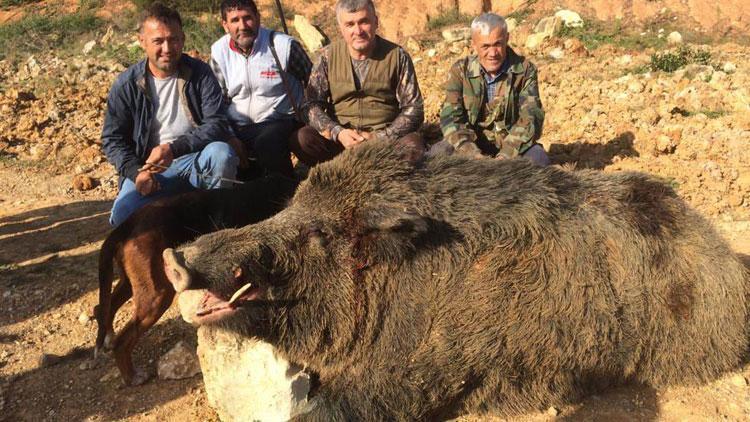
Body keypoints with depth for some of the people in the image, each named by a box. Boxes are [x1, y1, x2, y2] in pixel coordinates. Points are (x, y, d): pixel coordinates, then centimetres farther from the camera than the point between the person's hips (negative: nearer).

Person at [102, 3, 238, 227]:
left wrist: (173, 148, -24)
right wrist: (136, 172, -15)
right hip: (150, 168, 0)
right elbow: (112, 139, 3)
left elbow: (217, 125, -11)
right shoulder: (126, 84, 0)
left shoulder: (200, 73, -3)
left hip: (196, 162, 0)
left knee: (221, 152, -33)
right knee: (123, 215, -26)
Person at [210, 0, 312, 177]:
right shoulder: (218, 51, 4)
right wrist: (230, 137, -5)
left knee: (267, 144, -34)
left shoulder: (284, 45, -6)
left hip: (279, 122, -3)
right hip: (236, 127, 3)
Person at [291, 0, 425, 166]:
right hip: (338, 137, 1)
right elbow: (312, 104, 0)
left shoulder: (397, 56, -1)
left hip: (386, 136, -1)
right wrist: (338, 132, -19)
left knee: (412, 145, -32)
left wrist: (380, 137, -16)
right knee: (301, 139, -25)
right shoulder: (328, 57, 3)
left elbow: (413, 109, -2)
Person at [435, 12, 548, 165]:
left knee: (538, 158, -30)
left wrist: (504, 157, -31)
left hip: (512, 147, 0)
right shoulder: (460, 71, -3)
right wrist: (474, 155, -31)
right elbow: (450, 118, -13)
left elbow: (530, 118, -15)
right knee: (436, 154, -27)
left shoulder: (525, 70, -5)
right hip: (471, 145, 0)